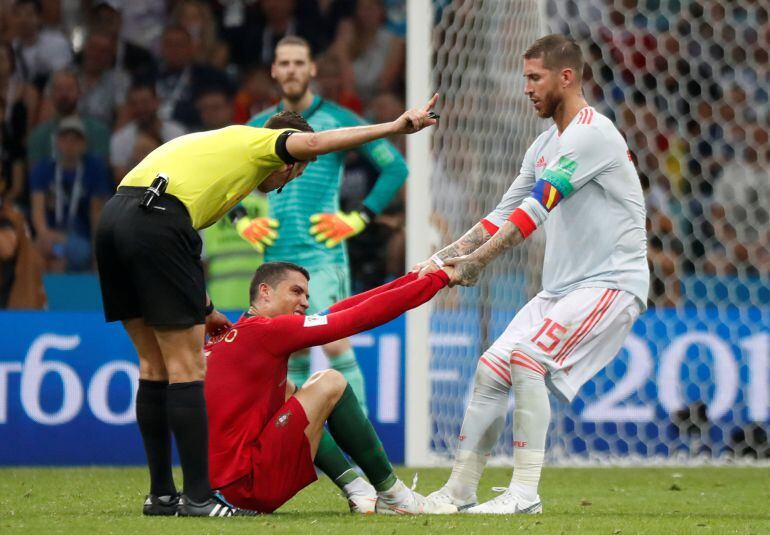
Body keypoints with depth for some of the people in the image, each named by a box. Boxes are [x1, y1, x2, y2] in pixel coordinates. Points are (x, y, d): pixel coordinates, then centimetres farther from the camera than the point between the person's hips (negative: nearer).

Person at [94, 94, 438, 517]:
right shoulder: (261, 142, 15)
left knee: (155, 365, 15)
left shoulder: (216, 145, 36)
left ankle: (161, 494, 18)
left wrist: (202, 308, 36)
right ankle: (198, 497, -2)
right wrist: (395, 127, -6)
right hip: (156, 220, -8)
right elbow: (315, 142, -6)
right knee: (186, 366, -2)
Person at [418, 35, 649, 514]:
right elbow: (504, 214, 18)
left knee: (527, 357, -25)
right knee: (491, 368, 2)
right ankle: (460, 491, 9)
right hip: (561, 288, 9)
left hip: (612, 283, -9)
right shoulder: (545, 146, 15)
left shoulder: (590, 133, -15)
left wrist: (478, 261, -23)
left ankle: (525, 493, -22)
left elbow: (536, 209, -21)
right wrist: (446, 257, 5)